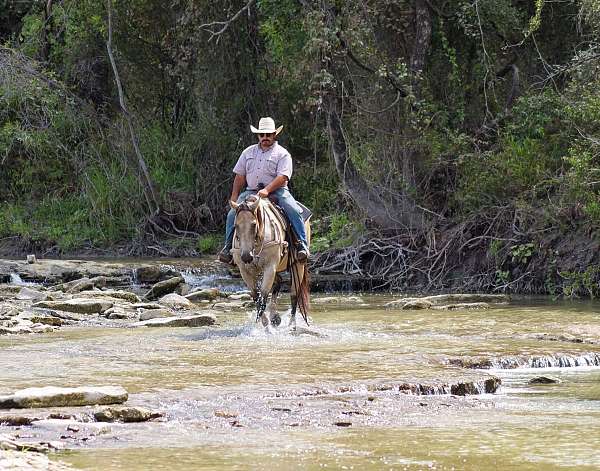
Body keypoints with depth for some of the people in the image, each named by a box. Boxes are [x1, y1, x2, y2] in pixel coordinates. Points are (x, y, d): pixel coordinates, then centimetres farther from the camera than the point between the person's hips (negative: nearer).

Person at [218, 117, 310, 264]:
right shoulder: (248, 152, 16)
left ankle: (302, 245, -26)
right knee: (232, 214, -16)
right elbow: (240, 176, 18)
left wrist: (267, 190, -26)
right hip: (251, 191, 3)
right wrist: (234, 197, 8)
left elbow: (282, 177, -12)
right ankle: (229, 246, -8)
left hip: (276, 191, -3)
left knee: (294, 211, -27)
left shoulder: (282, 154, 1)